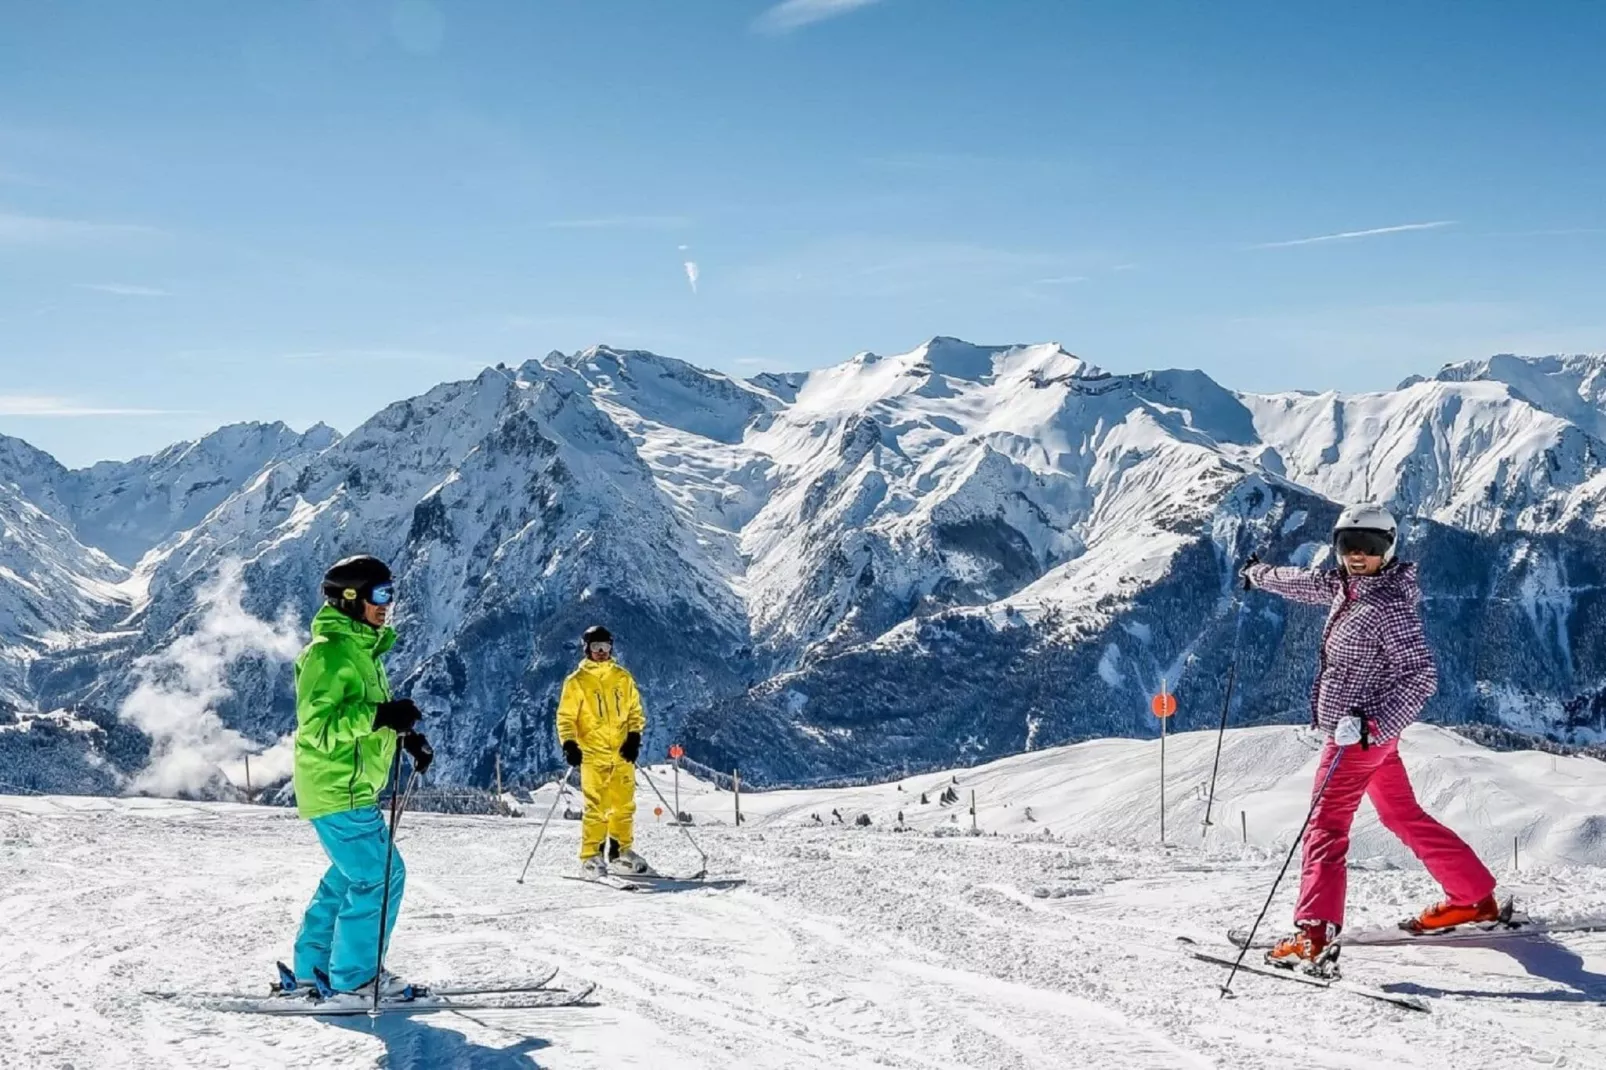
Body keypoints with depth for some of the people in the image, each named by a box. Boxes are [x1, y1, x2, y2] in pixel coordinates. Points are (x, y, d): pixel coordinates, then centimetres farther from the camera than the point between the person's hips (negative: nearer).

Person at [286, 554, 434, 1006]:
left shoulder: (360, 649, 16)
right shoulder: (329, 652, -16)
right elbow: (317, 724, -23)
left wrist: (405, 732, 13)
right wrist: (379, 716, -31)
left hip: (350, 786, 10)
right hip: (337, 788, -10)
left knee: (352, 874, 17)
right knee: (379, 876, -8)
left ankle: (312, 967, 26)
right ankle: (353, 979, 1)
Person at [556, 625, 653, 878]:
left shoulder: (623, 678, 11)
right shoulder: (577, 681, 2)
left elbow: (635, 711, 15)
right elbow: (566, 717, 2)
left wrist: (634, 737, 1)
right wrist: (569, 745, -12)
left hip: (622, 753, 4)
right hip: (593, 755, -3)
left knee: (624, 806, 6)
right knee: (596, 808, -8)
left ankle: (621, 853, 19)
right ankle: (591, 858, -2)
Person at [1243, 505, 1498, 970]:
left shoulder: (1389, 606, -20)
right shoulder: (1347, 586, 6)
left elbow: (1423, 675, -23)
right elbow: (1305, 583, 27)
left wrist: (1372, 723, -32)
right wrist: (1259, 574, 43)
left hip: (1363, 732, -10)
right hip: (1359, 730, 10)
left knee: (1325, 827, -10)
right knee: (1404, 815, 19)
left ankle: (1313, 935, -15)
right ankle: (1474, 897, 29)